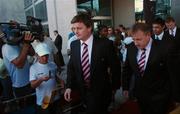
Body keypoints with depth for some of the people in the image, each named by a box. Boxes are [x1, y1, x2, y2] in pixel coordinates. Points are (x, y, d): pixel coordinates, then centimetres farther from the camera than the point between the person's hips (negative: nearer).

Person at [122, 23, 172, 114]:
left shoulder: (163, 48, -19)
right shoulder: (131, 48, -7)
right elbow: (127, 68, 6)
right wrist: (125, 87, 8)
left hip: (159, 96, -4)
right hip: (140, 94, 4)